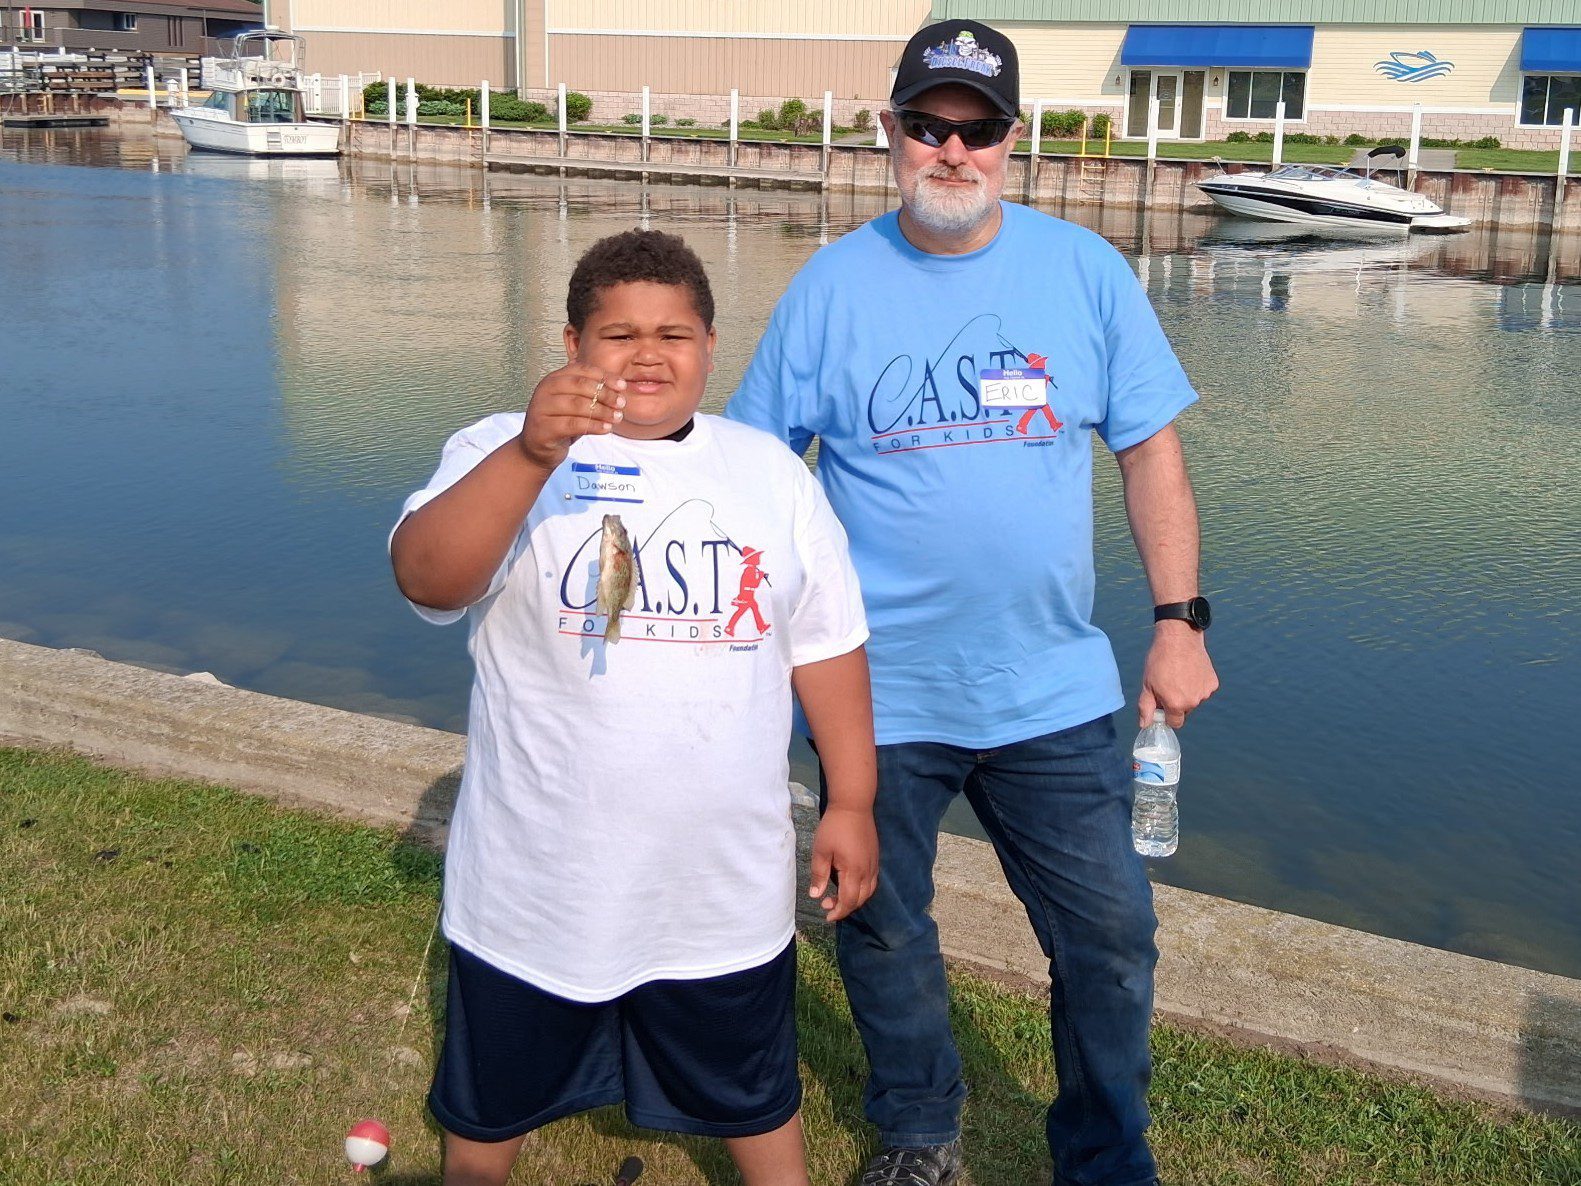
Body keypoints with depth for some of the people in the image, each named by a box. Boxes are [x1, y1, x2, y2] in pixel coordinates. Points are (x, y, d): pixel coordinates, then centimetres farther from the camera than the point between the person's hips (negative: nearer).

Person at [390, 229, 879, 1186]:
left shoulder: (771, 471, 3)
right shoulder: (506, 455, -9)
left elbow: (827, 645, 7)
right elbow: (425, 577, -28)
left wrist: (852, 802, 5)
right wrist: (534, 453, -41)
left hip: (727, 884, 2)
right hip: (540, 885, -2)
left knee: (754, 1092, 23)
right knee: (493, 1102, 20)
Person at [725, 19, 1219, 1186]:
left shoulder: (1087, 269, -1)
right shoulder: (832, 284, -3)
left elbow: (1151, 447, 3)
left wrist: (1180, 619, -2)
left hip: (1056, 689, 1)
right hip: (879, 693, 0)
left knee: (1110, 935, 7)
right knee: (882, 931, 15)